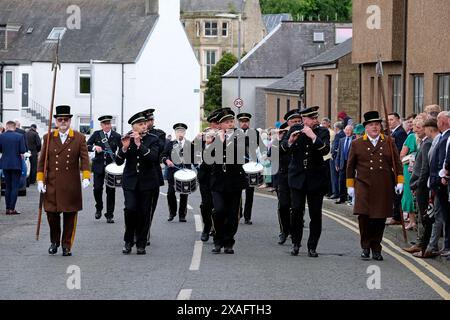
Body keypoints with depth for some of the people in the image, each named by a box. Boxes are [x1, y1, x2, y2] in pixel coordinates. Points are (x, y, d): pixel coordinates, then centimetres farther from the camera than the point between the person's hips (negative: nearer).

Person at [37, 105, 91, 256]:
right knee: (52, 213, 1)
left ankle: (67, 245, 14)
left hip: (72, 185, -1)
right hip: (52, 184, 1)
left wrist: (86, 177, -17)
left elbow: (84, 159, -3)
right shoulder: (48, 138, 7)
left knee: (70, 215, 3)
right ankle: (54, 242, 24)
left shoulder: (79, 138, 4)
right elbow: (42, 160, 8)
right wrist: (40, 180, 1)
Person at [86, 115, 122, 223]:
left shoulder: (117, 136, 1)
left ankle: (109, 215, 8)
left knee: (111, 191, 0)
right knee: (97, 188, -7)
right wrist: (94, 147, -18)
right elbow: (87, 146, 2)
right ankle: (99, 208, 21)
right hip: (99, 166, 0)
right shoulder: (96, 134, 4)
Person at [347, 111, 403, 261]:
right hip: (364, 186, -1)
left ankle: (376, 249, 14)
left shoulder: (389, 143, 9)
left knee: (380, 218, 1)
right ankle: (365, 247, 5)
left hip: (384, 187, 1)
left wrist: (399, 181, 2)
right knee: (364, 216, -9)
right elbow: (350, 166, 10)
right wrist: (350, 185, 7)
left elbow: (397, 163, 10)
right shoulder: (357, 144, 7)